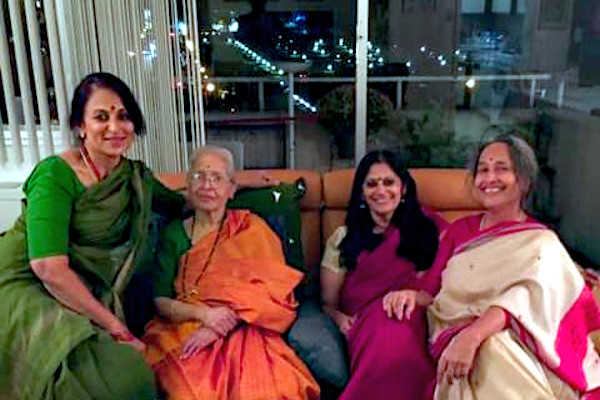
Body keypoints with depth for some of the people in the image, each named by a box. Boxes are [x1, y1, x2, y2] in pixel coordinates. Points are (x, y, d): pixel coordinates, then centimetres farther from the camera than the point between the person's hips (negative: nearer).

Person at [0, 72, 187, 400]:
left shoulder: (135, 177, 5)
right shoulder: (56, 174, -15)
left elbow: (179, 205, 23)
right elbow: (49, 267, -22)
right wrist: (114, 325, -18)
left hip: (86, 297, 7)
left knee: (136, 372, -18)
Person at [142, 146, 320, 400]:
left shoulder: (251, 227, 7)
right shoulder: (174, 233, 12)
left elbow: (271, 290, -5)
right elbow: (161, 301, 5)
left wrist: (217, 328, -16)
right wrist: (203, 314, -15)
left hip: (241, 332, -1)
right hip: (182, 333, 2)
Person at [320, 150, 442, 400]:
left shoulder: (424, 232, 20)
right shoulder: (343, 238, 18)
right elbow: (328, 303, 15)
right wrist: (340, 318, -9)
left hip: (410, 322, 1)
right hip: (364, 325, 0)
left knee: (398, 341, -37)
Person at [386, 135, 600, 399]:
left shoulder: (541, 242, 3)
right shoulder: (461, 229, 19)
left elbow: (526, 296, -17)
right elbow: (433, 290, 14)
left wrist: (472, 337, -35)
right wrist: (413, 296, -11)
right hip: (452, 336, 3)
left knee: (489, 347, -35)